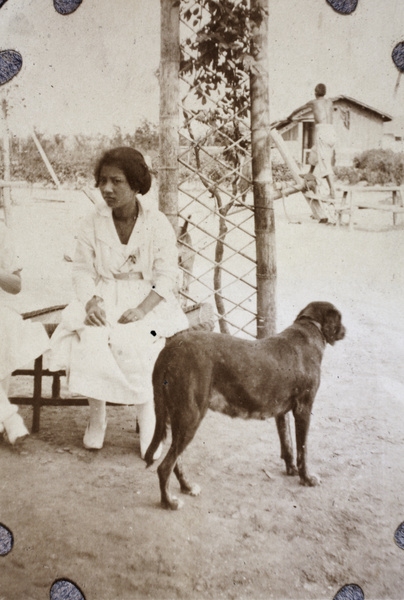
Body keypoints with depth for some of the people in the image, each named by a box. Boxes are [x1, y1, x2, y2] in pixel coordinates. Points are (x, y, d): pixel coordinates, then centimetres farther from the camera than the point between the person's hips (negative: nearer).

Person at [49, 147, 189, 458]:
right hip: (103, 297, 2)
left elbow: (168, 274, -7)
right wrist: (92, 301, -18)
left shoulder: (158, 223, -4)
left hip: (148, 299, -2)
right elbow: (83, 269, 3)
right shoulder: (93, 222, 3)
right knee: (89, 336, -28)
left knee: (141, 339, -32)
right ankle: (97, 413, -10)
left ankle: (148, 417, -16)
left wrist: (141, 309, -22)